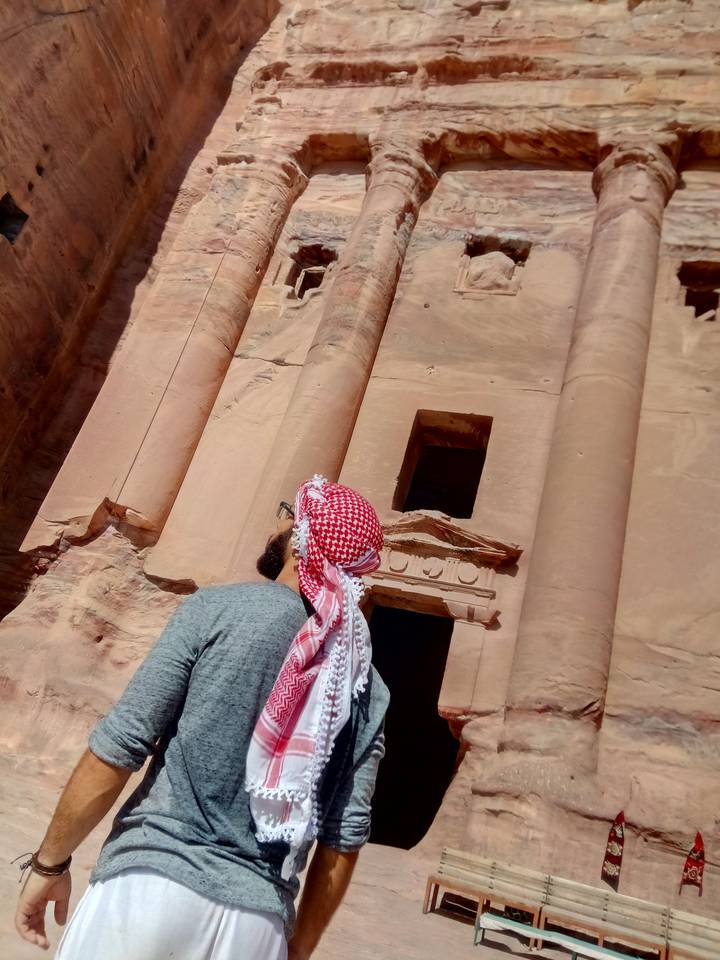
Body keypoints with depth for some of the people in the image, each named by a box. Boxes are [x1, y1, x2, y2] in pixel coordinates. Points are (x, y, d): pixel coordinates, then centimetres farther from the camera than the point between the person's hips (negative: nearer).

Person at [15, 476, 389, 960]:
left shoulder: (219, 607, -8)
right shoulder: (367, 687, 3)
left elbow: (118, 747, -10)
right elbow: (344, 838, 4)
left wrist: (50, 861, 4)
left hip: (157, 882, -3)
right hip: (259, 920, 4)